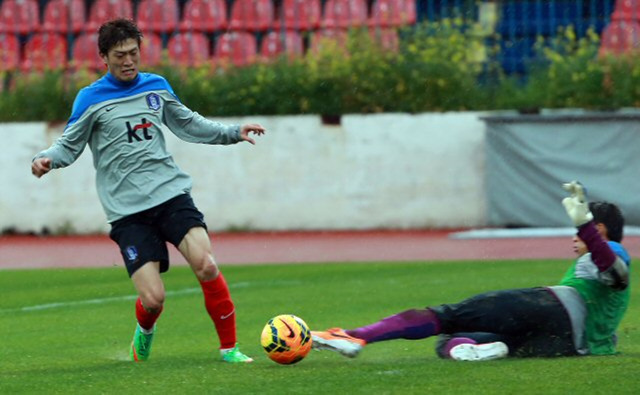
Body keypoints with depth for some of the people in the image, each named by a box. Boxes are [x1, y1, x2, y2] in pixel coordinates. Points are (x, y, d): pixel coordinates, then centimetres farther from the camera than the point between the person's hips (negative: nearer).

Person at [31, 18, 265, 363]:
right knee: (153, 299, -11)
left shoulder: (157, 86, 12)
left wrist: (234, 133, 20)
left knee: (206, 266, -21)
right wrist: (46, 159, -18)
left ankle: (228, 347, -6)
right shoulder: (91, 99, 0)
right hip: (127, 211, -3)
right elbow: (70, 145, 3)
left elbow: (188, 125, 26)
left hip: (171, 193, 3)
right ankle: (145, 332, 27)